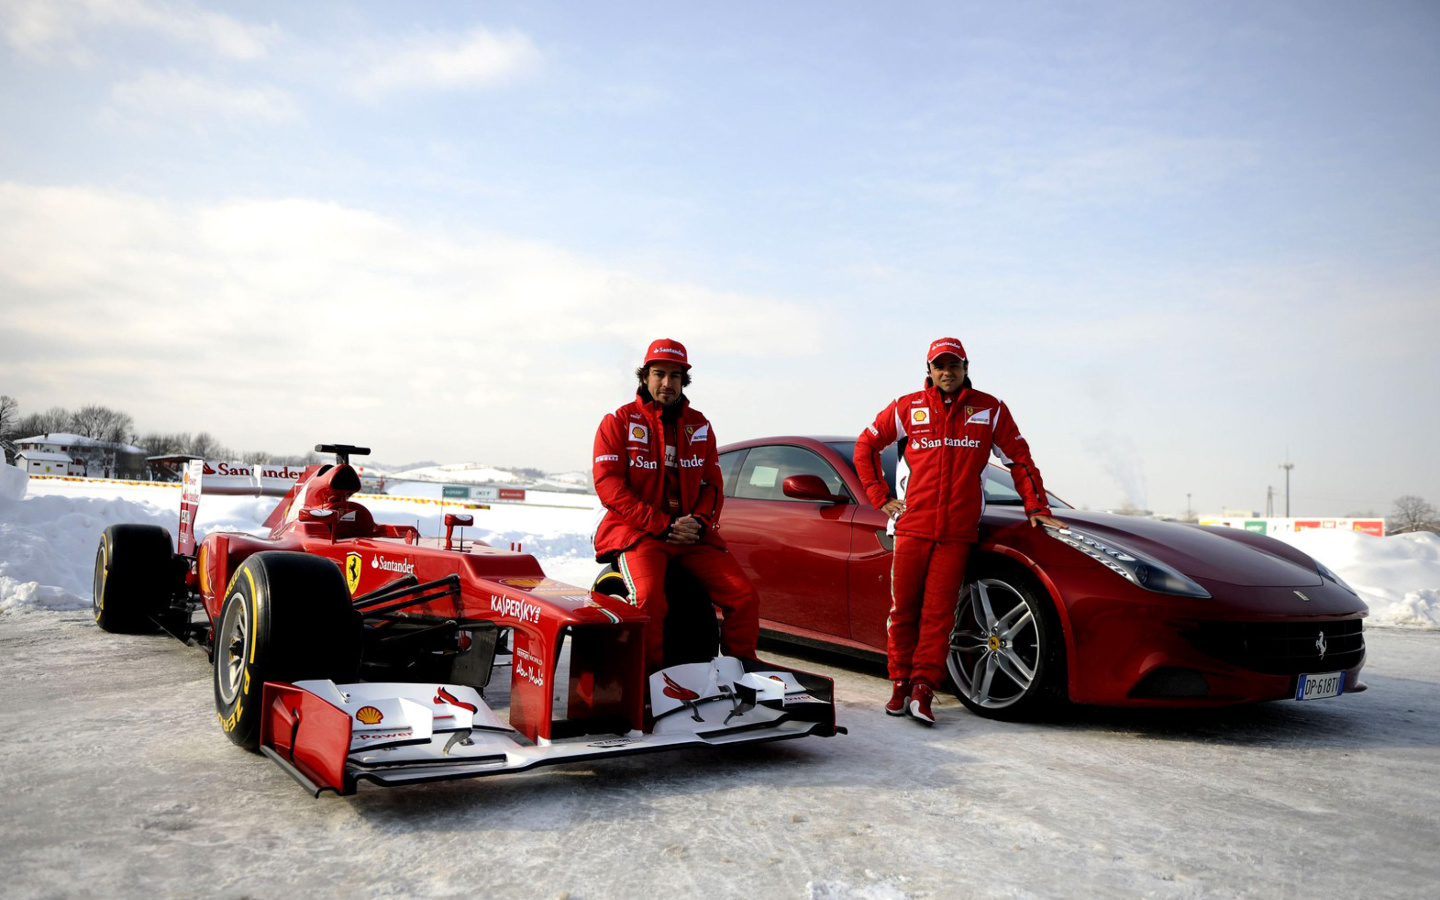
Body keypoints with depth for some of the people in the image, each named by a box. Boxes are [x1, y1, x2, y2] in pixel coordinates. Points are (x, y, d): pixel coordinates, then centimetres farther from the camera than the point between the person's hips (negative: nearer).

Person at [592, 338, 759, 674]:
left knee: (744, 597, -11)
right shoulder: (619, 422, 2)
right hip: (638, 532, -4)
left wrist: (700, 522, -7)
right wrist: (663, 526, -14)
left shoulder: (699, 425, 15)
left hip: (693, 533, 4)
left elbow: (713, 483, 16)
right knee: (649, 597, -33)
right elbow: (608, 484, -7)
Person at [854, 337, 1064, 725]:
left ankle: (922, 689, -3)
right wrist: (881, 497, 8)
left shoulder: (990, 410, 9)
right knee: (903, 608, 3)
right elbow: (865, 446, 15)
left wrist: (1036, 507, 7)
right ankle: (900, 685, 14)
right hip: (912, 526, 1)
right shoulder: (908, 408, 8)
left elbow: (1019, 458, 14)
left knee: (939, 612, -5)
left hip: (957, 532, 0)